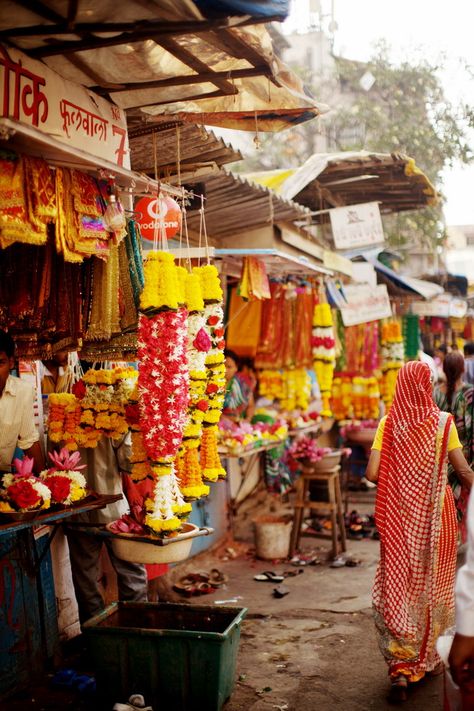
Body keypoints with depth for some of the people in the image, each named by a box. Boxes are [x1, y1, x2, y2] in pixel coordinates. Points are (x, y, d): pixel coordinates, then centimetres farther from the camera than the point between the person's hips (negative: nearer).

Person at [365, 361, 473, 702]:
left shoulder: (389, 423, -6)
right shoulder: (443, 421, -8)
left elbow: (372, 473, -11)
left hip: (401, 516, 0)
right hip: (436, 514, 0)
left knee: (399, 584, 8)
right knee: (434, 583, 16)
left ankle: (401, 667, 1)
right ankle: (431, 657, 30)